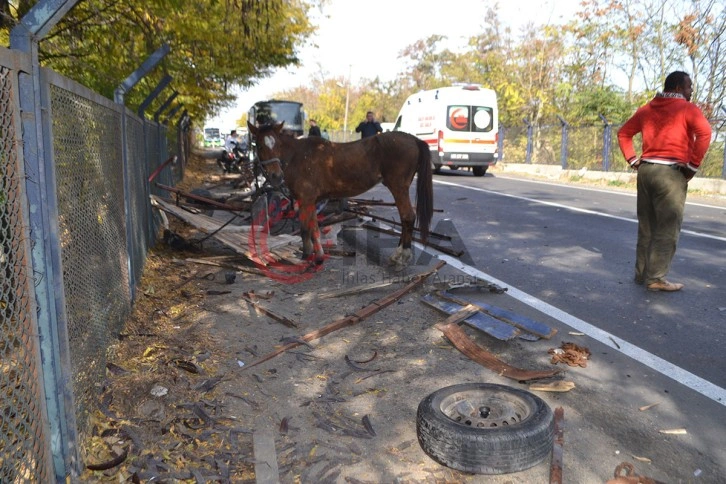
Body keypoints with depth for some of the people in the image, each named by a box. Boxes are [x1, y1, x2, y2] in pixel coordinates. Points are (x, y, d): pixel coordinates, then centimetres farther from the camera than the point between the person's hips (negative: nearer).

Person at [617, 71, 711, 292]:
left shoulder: (647, 109, 16)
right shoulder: (687, 108, -4)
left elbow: (623, 133, 20)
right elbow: (704, 132, -19)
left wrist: (633, 160, 14)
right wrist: (693, 165, -13)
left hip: (646, 170, 7)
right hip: (671, 173, -6)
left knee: (646, 226, 13)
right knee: (667, 229, -1)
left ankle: (641, 273, 19)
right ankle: (655, 277, -1)